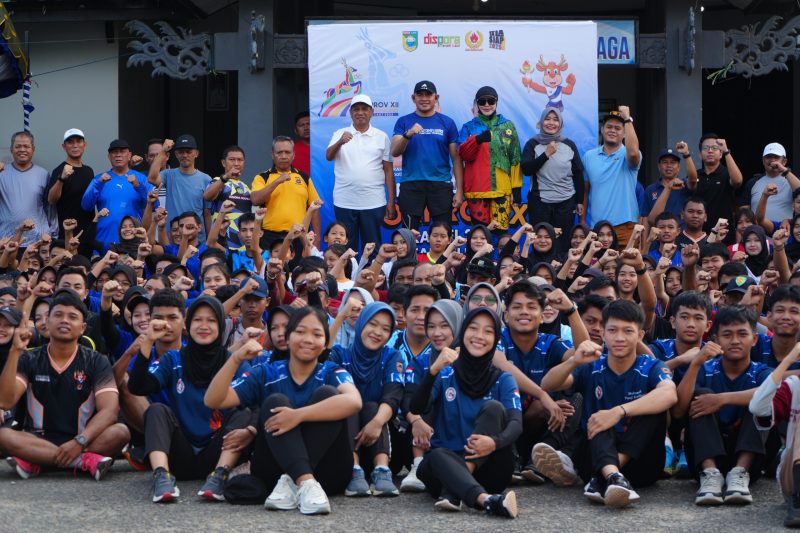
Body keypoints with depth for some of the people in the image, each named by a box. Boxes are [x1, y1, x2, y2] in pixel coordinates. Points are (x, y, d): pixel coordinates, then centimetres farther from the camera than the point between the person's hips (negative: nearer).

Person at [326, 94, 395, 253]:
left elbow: (388, 171, 6)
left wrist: (391, 202, 1)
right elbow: (328, 156, -10)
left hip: (373, 203, 0)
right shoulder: (340, 134, 6)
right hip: (344, 202, 0)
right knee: (346, 248, 5)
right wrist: (340, 142, -31)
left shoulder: (382, 137, 6)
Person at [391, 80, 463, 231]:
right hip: (411, 184, 0)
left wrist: (459, 190, -2)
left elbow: (456, 159, 5)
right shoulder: (404, 122, 7)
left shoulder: (447, 122, 6)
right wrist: (408, 134, -22)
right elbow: (395, 152, -3)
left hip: (441, 185, 0)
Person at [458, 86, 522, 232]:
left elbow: (515, 158, 12)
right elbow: (463, 154, -3)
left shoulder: (508, 126, 13)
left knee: (500, 231, -8)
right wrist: (478, 139, -22)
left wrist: (517, 186, 6)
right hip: (477, 189, 0)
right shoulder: (469, 127, 12)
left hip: (502, 189, 0)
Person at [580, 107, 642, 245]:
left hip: (625, 227, -3)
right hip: (596, 226, 3)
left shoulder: (626, 155, 0)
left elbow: (633, 153, -26)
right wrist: (582, 221, 11)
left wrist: (627, 120, -20)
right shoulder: (589, 156, 11)